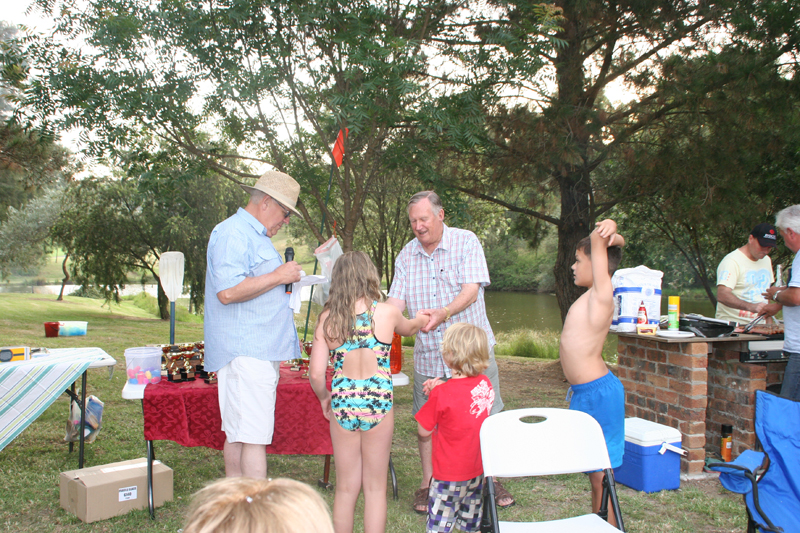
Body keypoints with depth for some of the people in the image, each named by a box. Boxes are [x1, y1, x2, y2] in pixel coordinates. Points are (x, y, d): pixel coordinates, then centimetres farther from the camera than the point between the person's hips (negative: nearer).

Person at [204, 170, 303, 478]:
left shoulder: (255, 236, 23)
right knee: (254, 435, -10)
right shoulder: (232, 233, -11)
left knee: (238, 433, 14)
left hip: (260, 351, 10)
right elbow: (228, 291, -23)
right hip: (246, 352, -10)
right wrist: (278, 277, -16)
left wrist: (286, 280, 21)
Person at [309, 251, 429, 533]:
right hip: (378, 403, -1)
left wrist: (324, 398, 14)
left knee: (346, 488, 15)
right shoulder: (387, 313, -7)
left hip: (342, 404, 1)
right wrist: (420, 319, 41)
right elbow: (407, 328, 18)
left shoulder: (327, 319, -5)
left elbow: (316, 374, -7)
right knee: (375, 488, 13)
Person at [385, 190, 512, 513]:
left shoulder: (466, 242, -6)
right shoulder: (407, 255, 5)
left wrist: (443, 313, -34)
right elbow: (396, 299, 0)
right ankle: (428, 483, 24)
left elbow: (471, 290, -17)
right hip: (428, 355, 3)